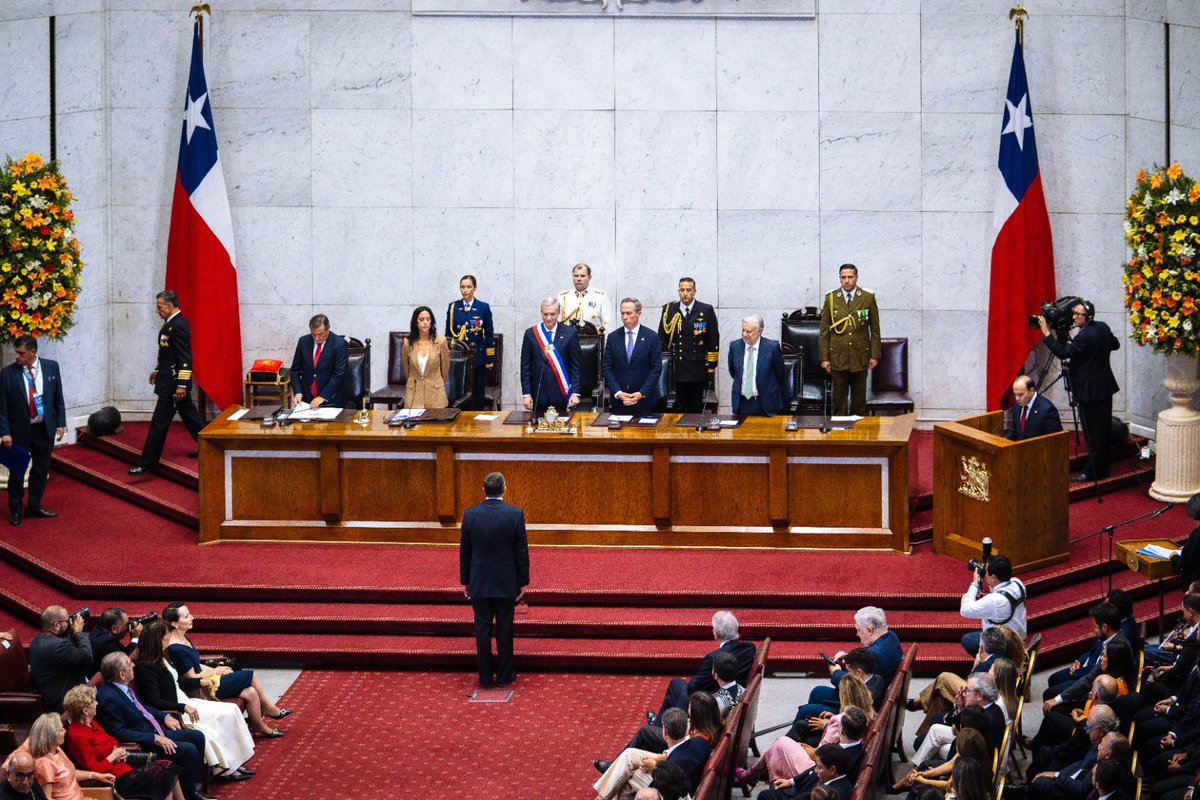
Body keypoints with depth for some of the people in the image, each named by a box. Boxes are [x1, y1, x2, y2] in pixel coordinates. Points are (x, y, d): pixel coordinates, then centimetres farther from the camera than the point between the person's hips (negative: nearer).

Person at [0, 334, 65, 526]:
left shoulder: (51, 367, -2)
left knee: (41, 470, 11)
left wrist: (60, 423, 2)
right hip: (20, 430, -2)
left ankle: (34, 506, 25)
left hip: (45, 429, 2)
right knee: (17, 471, 5)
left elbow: (58, 398, 5)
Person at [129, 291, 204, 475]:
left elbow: (185, 358, -23)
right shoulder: (172, 323, 11)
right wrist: (158, 370, 25)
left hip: (172, 383, -11)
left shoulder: (178, 325, -20)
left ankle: (148, 463, -3)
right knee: (188, 415, 19)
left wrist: (181, 385, -24)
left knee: (159, 422, -6)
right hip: (172, 380, 11)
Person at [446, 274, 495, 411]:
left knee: (477, 394, 1)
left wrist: (490, 359, -1)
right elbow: (448, 333, 10)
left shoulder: (483, 307, 1)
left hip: (478, 357, -1)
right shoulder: (453, 307, 5)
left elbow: (489, 334, 3)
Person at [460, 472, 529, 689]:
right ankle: (504, 675, 14)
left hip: (479, 584, 1)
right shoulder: (515, 515, -11)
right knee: (504, 630, 8)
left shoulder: (470, 514, -7)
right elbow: (522, 551, -7)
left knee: (482, 629, 7)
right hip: (506, 584, -1)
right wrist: (523, 581, 3)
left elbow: (464, 551, 0)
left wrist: (465, 581, 10)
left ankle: (485, 677, 11)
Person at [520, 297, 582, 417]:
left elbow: (576, 366, 2)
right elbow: (525, 367, 6)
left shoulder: (570, 333, 2)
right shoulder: (531, 334, 6)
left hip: (562, 395, -1)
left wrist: (575, 393, -6)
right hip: (538, 396, 1)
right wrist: (526, 394, -1)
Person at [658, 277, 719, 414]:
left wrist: (712, 364, 1)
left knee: (696, 407, 5)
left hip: (698, 366, 0)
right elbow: (661, 339, 10)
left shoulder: (706, 310, 2)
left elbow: (714, 339, 4)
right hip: (677, 367, 0)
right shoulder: (669, 310, 5)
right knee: (680, 406, 0)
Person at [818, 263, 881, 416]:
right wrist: (824, 358, -2)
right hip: (838, 356, 0)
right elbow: (824, 331, 4)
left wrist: (874, 356, 0)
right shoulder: (831, 299, 2)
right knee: (839, 397, 3)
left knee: (859, 398, 6)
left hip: (860, 356, 0)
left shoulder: (868, 298, 2)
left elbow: (875, 330, 5)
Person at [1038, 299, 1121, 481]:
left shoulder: (1084, 337, -23)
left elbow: (1063, 352, -27)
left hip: (1090, 391, -9)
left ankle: (1093, 471, 1)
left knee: (1092, 433, -3)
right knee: (1104, 429, 15)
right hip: (1105, 387, 9)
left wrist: (1046, 333, -25)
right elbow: (1115, 344, 18)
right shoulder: (1103, 328, 4)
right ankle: (1102, 469, 23)